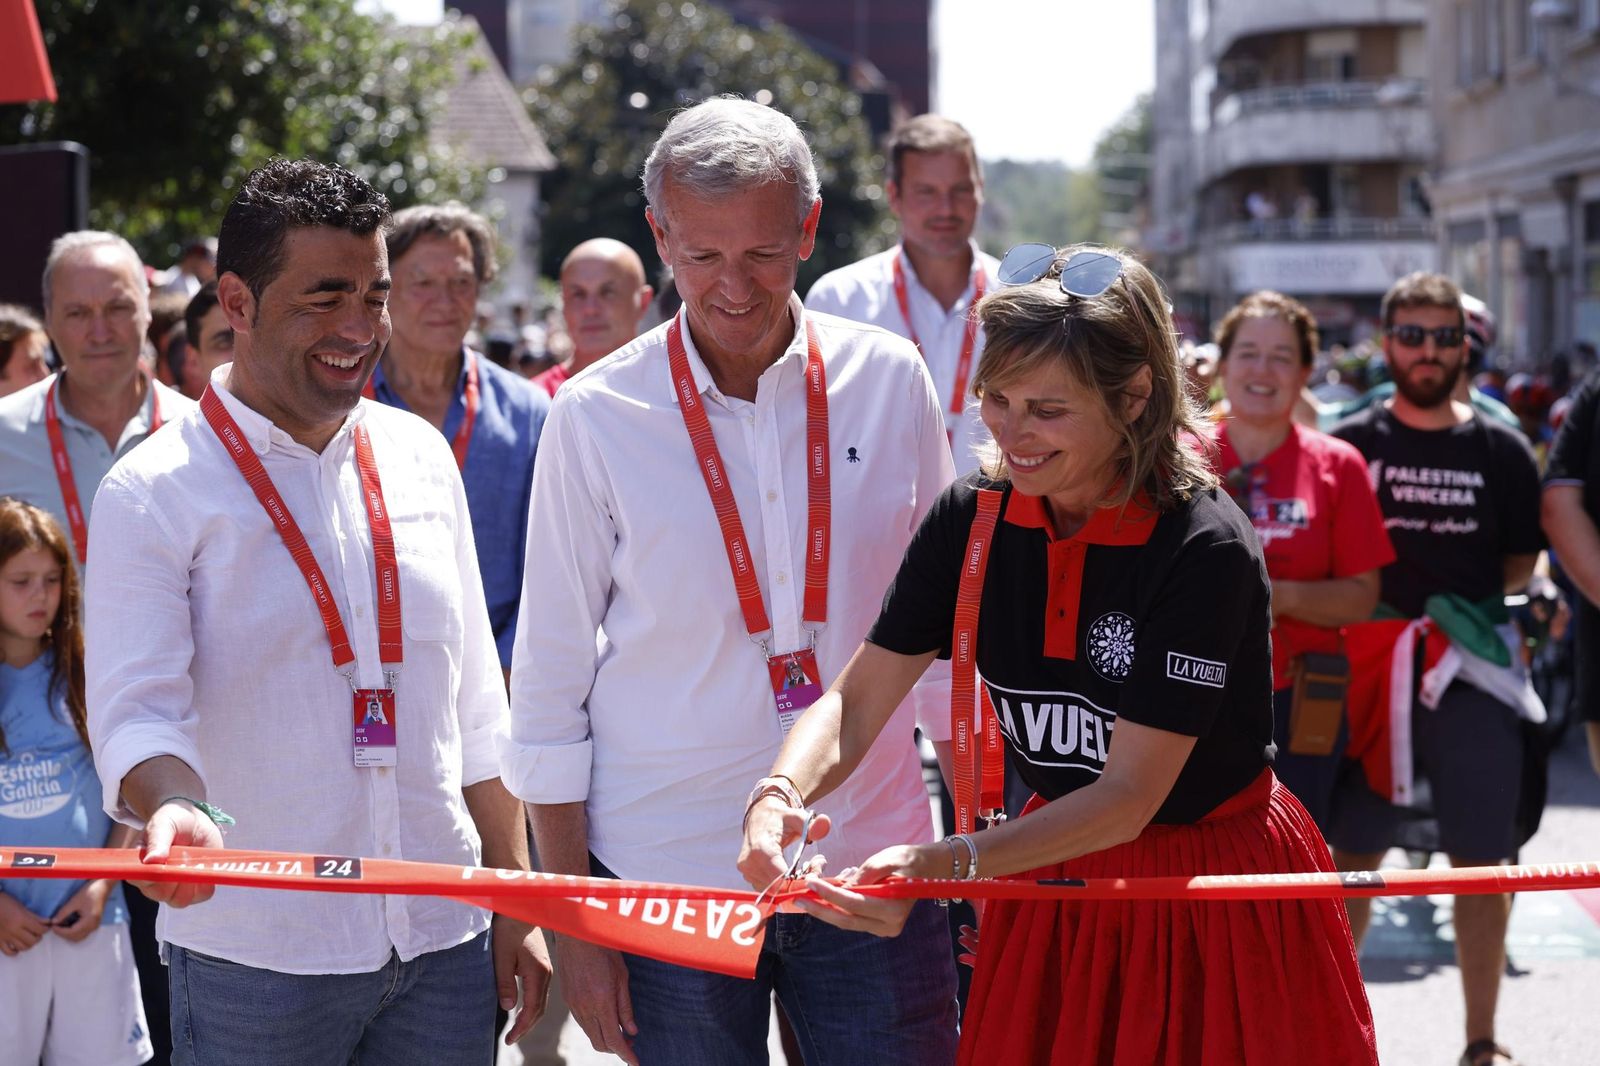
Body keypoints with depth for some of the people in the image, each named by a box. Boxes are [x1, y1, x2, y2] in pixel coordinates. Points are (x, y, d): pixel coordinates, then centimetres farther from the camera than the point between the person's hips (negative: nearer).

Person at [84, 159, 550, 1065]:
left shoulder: (421, 456, 9)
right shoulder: (155, 494, -6)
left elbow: (476, 704, 13)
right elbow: (136, 708, -13)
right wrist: (173, 810, -35)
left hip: (444, 938, 4)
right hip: (255, 960, -4)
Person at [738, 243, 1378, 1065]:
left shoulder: (1205, 550, -24)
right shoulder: (972, 518, -8)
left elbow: (1128, 796, -26)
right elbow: (852, 704, -8)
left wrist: (941, 865, -38)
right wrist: (779, 799, -30)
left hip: (1217, 895, -4)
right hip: (1057, 883, 5)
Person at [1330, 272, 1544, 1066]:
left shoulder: (1501, 451, 7)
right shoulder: (1351, 445, 4)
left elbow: (1520, 566, 13)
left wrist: (1474, 608, 0)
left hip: (1473, 672, 1)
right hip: (1371, 669, -1)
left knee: (1481, 862, 3)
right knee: (1352, 855, 4)